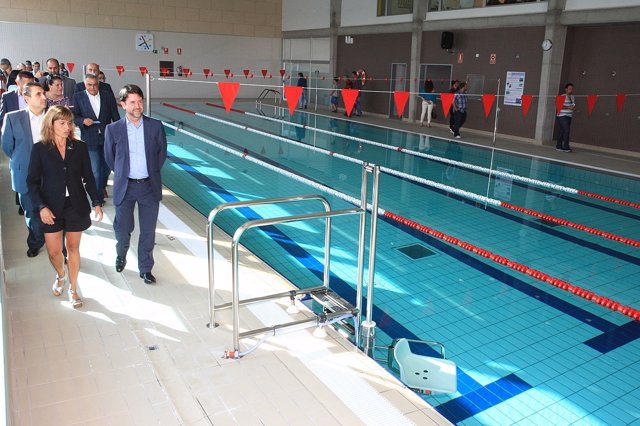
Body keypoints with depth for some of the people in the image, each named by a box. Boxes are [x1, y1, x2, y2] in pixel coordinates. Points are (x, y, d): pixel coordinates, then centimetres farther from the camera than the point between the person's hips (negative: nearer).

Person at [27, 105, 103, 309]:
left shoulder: (79, 147, -1)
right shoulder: (40, 149, -6)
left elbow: (88, 178, 4)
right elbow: (32, 181, -4)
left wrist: (96, 203, -1)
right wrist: (41, 207, -14)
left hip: (76, 206, 1)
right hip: (52, 208, -1)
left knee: (73, 248, 9)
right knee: (54, 251, 7)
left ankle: (73, 289, 25)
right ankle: (60, 276, 40)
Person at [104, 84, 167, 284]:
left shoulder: (156, 126, -4)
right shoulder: (113, 129, -5)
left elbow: (162, 152, 9)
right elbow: (110, 157, 8)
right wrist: (122, 173, 12)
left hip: (149, 186, 0)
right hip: (125, 187, 0)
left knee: (148, 231, 7)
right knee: (122, 229, 12)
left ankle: (145, 269, 24)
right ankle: (120, 256, 43)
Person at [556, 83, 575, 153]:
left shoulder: (572, 97, 16)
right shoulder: (563, 97, -9)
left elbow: (573, 105, 26)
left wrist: (574, 107, 3)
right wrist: (568, 107, -21)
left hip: (568, 117, 8)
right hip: (562, 116, -8)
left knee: (561, 131, 9)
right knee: (566, 130, -14)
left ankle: (558, 146, 11)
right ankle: (566, 147, -12)